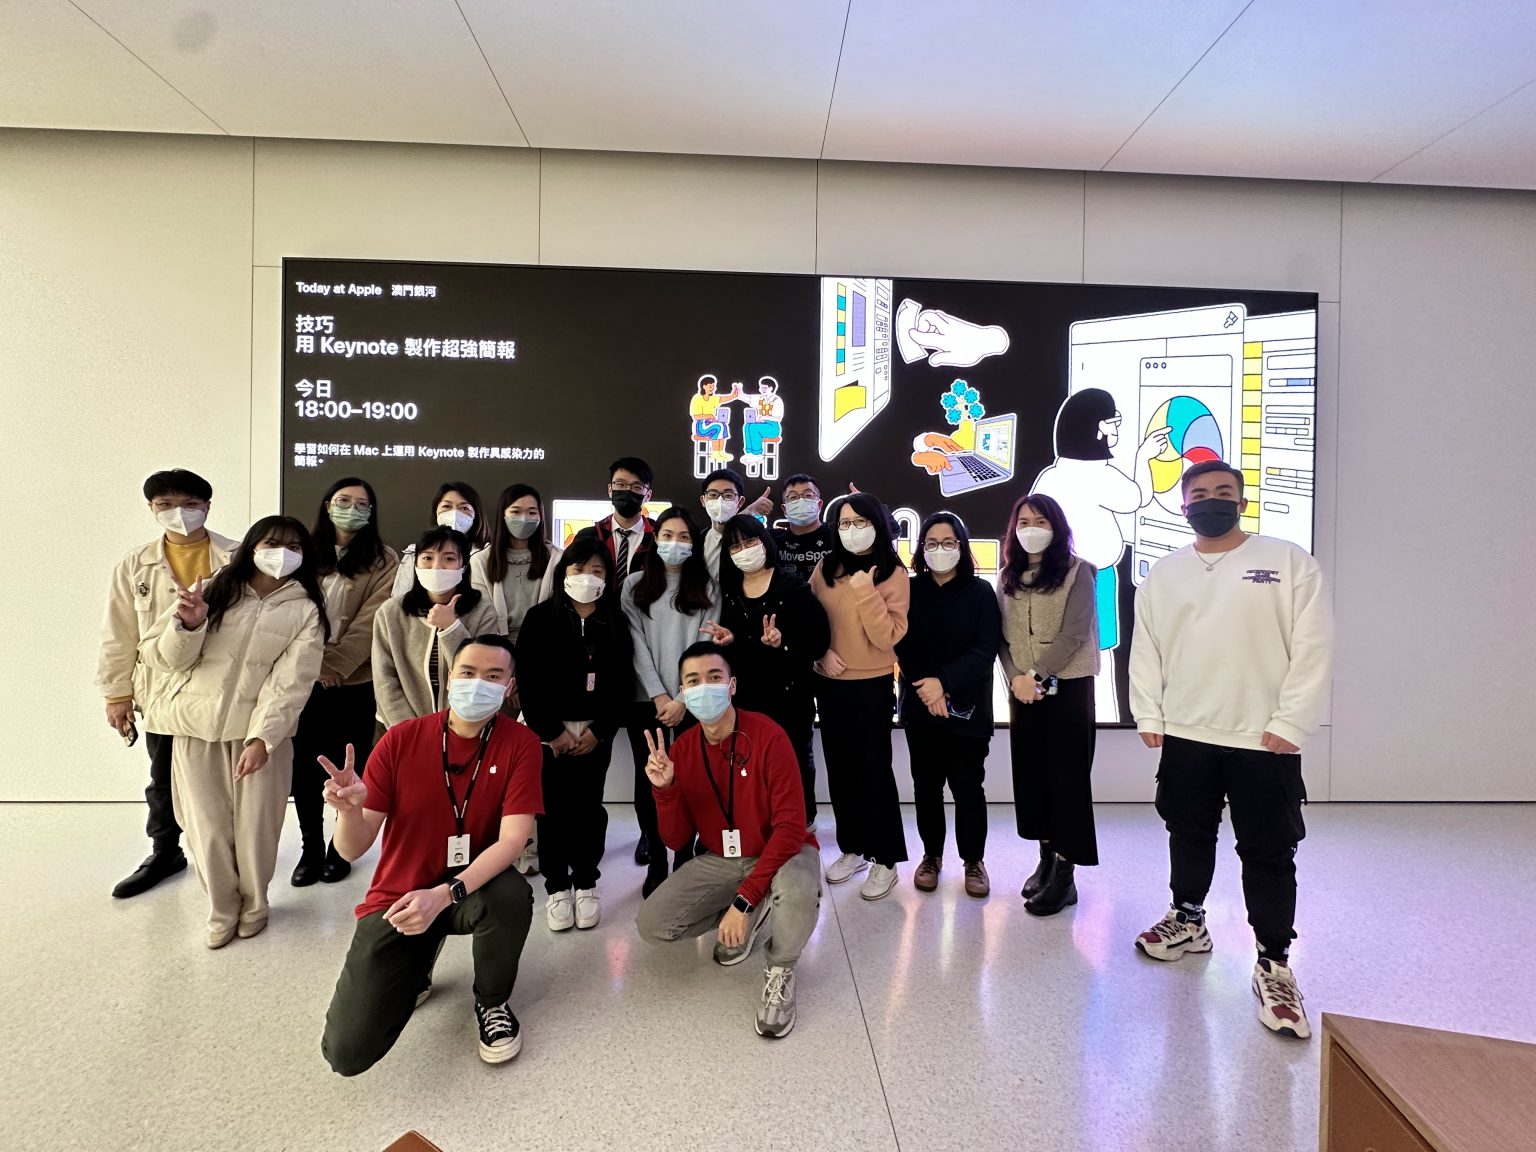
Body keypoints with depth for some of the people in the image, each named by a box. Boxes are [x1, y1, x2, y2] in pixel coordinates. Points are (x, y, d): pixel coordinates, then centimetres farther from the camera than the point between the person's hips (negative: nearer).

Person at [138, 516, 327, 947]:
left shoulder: (304, 611, -2)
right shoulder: (211, 591, 3)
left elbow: (290, 682, -10)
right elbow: (162, 656, 1)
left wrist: (261, 738, -18)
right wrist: (187, 625, -19)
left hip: (261, 731, -1)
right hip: (196, 728, 2)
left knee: (255, 828, 2)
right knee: (207, 828, 6)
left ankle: (253, 903, 28)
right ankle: (222, 908, 28)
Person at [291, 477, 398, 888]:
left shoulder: (383, 560, -2)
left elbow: (371, 620, -9)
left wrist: (336, 664, -17)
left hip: (356, 682, -2)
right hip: (307, 678, 3)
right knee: (304, 766, 7)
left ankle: (341, 848, 24)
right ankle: (311, 848, 24)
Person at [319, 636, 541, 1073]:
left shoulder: (520, 743, -14)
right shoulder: (400, 740, -12)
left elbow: (511, 841, -21)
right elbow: (352, 849, -12)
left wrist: (444, 894, -34)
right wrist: (350, 809, -35)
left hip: (473, 888, 0)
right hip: (397, 897, 1)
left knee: (512, 895, -36)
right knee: (347, 1053, -11)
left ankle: (492, 1002, -1)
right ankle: (416, 966, 23)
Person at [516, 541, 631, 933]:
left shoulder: (616, 622, 3)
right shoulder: (540, 617, -2)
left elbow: (622, 682, 1)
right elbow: (527, 679, -7)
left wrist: (599, 731, -7)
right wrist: (553, 732, -10)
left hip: (596, 731, 1)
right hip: (548, 730, -1)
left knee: (589, 807, 4)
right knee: (553, 809, 3)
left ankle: (586, 884, 20)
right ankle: (556, 886, 17)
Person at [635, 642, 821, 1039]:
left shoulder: (769, 737, -22)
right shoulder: (681, 751, -6)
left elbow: (791, 826, -23)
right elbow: (676, 840, -5)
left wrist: (744, 898, -27)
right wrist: (664, 789, -24)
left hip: (782, 853, -4)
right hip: (720, 860, 5)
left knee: (797, 891, -38)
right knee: (651, 924, -11)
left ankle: (780, 971, -4)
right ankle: (745, 921, 14)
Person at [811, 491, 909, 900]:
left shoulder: (894, 574, -9)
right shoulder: (825, 568, 3)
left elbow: (887, 638, -18)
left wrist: (866, 591, -24)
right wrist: (821, 651, -7)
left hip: (871, 684, -5)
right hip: (829, 682, 5)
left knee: (873, 769, 2)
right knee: (840, 768, 13)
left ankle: (885, 859, 16)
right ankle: (851, 847, 29)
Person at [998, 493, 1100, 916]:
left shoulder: (1076, 571, -5)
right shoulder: (1008, 575, 10)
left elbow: (1074, 634, -13)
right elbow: (1001, 635, 5)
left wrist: (1037, 675, -18)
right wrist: (1015, 678, -10)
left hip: (1068, 686, -5)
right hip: (1021, 688, 5)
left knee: (1067, 777, -1)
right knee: (1030, 772, 9)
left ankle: (1065, 874, 6)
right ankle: (1046, 860, 24)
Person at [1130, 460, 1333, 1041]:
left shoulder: (1289, 562, -4)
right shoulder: (1163, 573, 7)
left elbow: (1312, 648, -9)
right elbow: (1146, 648, 8)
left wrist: (1289, 724, -13)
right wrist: (1149, 716, 2)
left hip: (1264, 740, -3)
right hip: (1185, 735, 4)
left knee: (1269, 854, 5)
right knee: (1188, 835, 18)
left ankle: (1274, 965, 18)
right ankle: (1188, 920, 37)